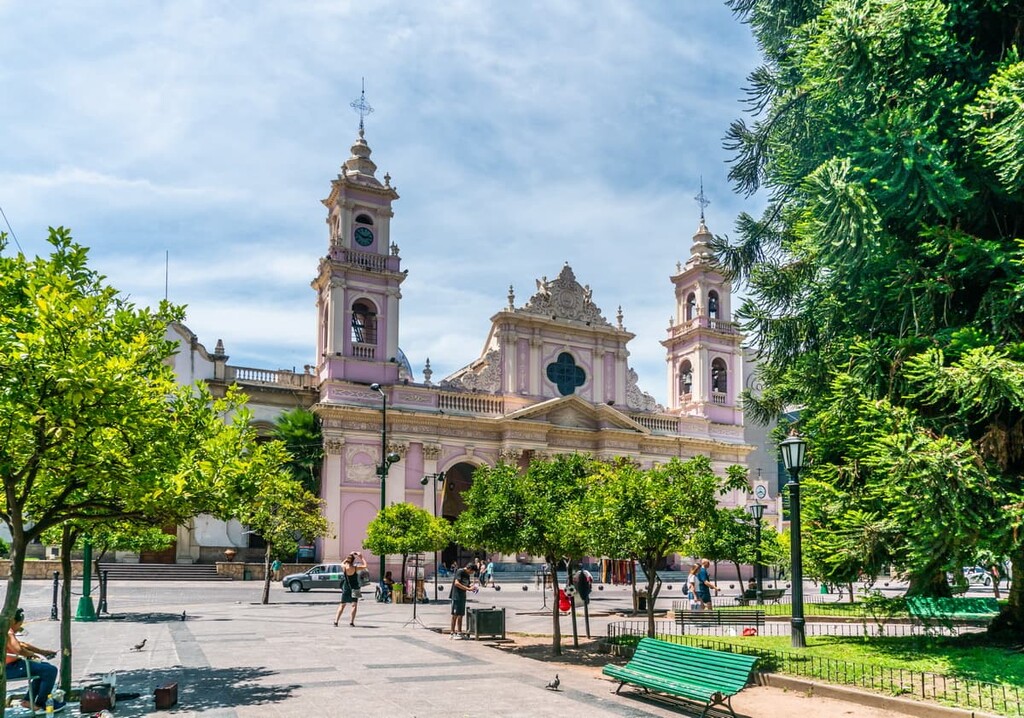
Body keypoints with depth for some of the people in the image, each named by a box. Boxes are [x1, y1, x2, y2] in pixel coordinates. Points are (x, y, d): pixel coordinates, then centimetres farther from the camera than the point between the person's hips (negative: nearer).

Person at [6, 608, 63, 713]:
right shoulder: (7, 632, -19)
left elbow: (21, 644, 24)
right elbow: (19, 649, -32)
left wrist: (43, 652, 20)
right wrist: (33, 655, -12)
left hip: (11, 665, 11)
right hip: (10, 668, -11)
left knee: (44, 667, 25)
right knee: (51, 670, -14)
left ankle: (28, 700, 22)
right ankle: (40, 704, -2)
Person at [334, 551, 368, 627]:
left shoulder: (344, 567, -7)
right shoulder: (355, 568, -16)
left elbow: (342, 563, 19)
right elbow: (365, 566, 0)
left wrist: (350, 555, 21)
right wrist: (361, 557, 9)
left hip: (346, 588, 4)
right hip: (354, 588, -4)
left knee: (342, 605, 12)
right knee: (354, 605, 1)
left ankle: (336, 621, 5)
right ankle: (351, 622, -7)